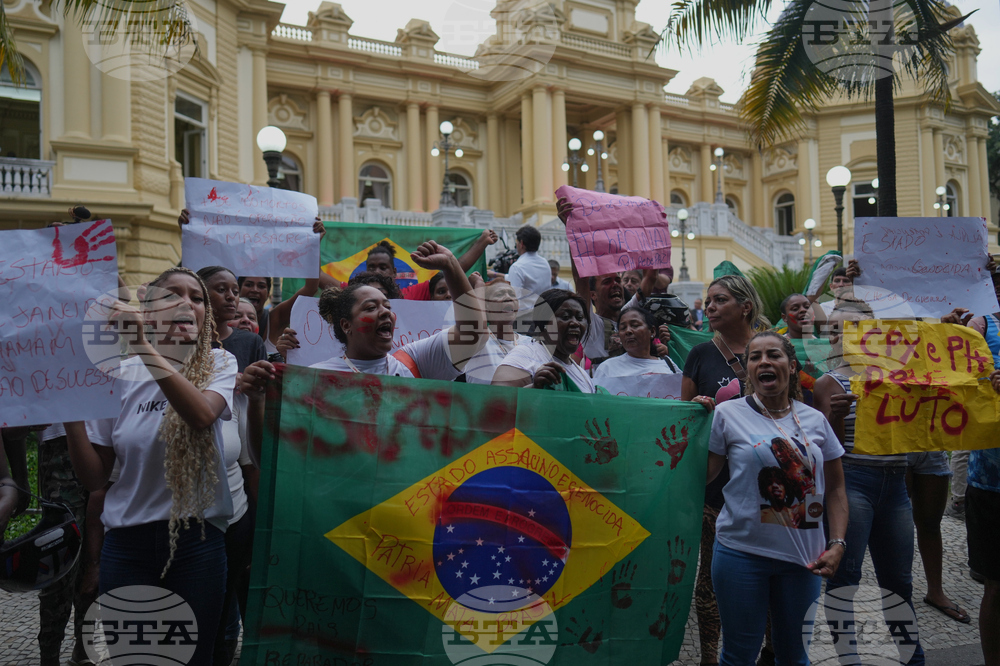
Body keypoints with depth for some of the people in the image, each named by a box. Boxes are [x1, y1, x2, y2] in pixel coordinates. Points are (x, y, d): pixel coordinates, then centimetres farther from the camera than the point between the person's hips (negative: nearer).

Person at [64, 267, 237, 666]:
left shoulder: (219, 365, -3)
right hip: (127, 542, 2)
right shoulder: (119, 374, 1)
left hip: (197, 539, -1)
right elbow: (95, 478, 1)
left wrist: (146, 350, -31)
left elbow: (203, 414, -26)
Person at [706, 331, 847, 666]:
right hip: (742, 553, -3)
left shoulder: (815, 420, 4)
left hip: (803, 557, 3)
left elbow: (835, 488, 10)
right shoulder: (727, 414, -5)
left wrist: (837, 543, -1)